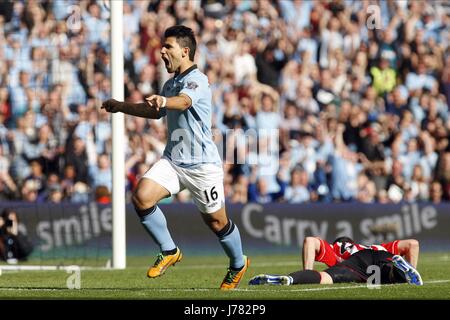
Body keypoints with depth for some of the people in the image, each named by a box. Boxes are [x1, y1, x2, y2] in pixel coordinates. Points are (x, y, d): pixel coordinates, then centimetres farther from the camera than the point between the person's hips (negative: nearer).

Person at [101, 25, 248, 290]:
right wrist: (122, 107, 36)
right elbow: (156, 112, 35)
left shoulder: (197, 80, -14)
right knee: (142, 196, -16)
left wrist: (163, 100, -58)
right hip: (173, 160, 7)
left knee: (216, 221, 2)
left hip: (202, 164, -7)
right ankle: (169, 252, 1)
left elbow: (184, 101, -37)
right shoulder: (171, 84, 15)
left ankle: (238, 265, 30)